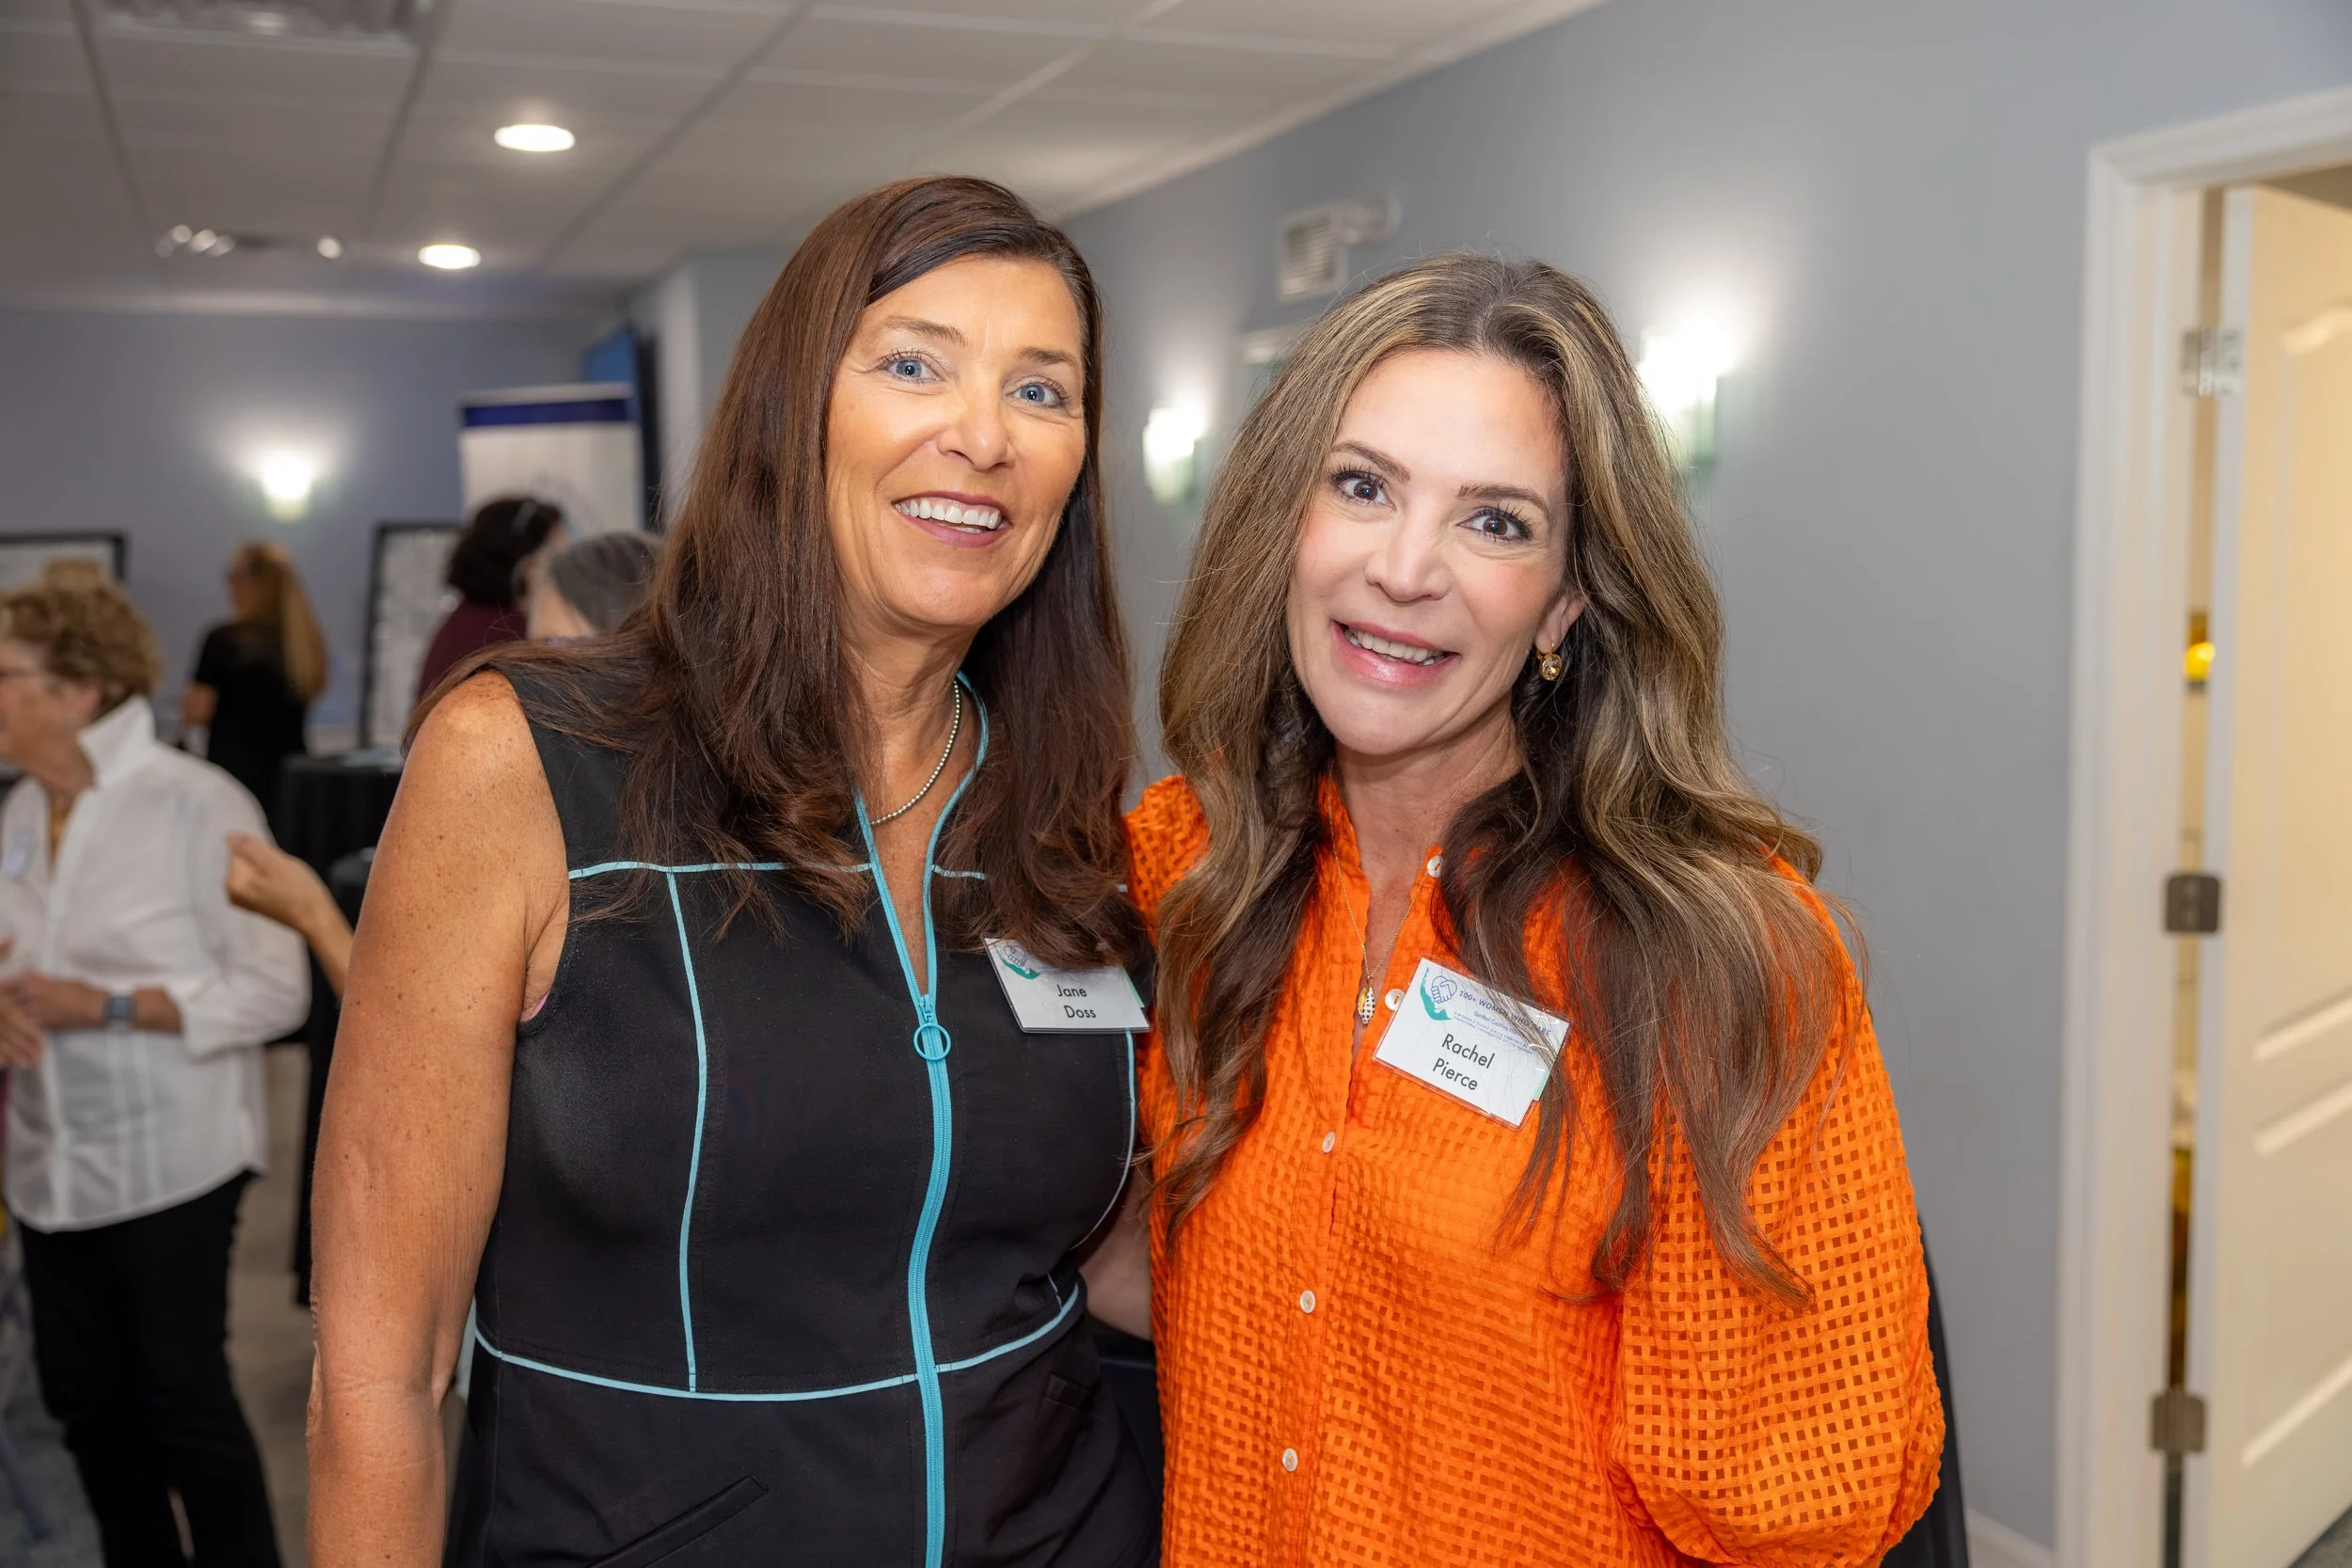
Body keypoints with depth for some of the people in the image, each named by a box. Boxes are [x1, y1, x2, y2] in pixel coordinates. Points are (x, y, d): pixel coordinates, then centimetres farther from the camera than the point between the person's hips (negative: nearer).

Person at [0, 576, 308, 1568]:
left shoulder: (197, 804, -13)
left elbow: (275, 991, -15)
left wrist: (105, 1005, -21)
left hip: (168, 1162, -6)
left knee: (184, 1401, 3)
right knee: (85, 1400, 14)